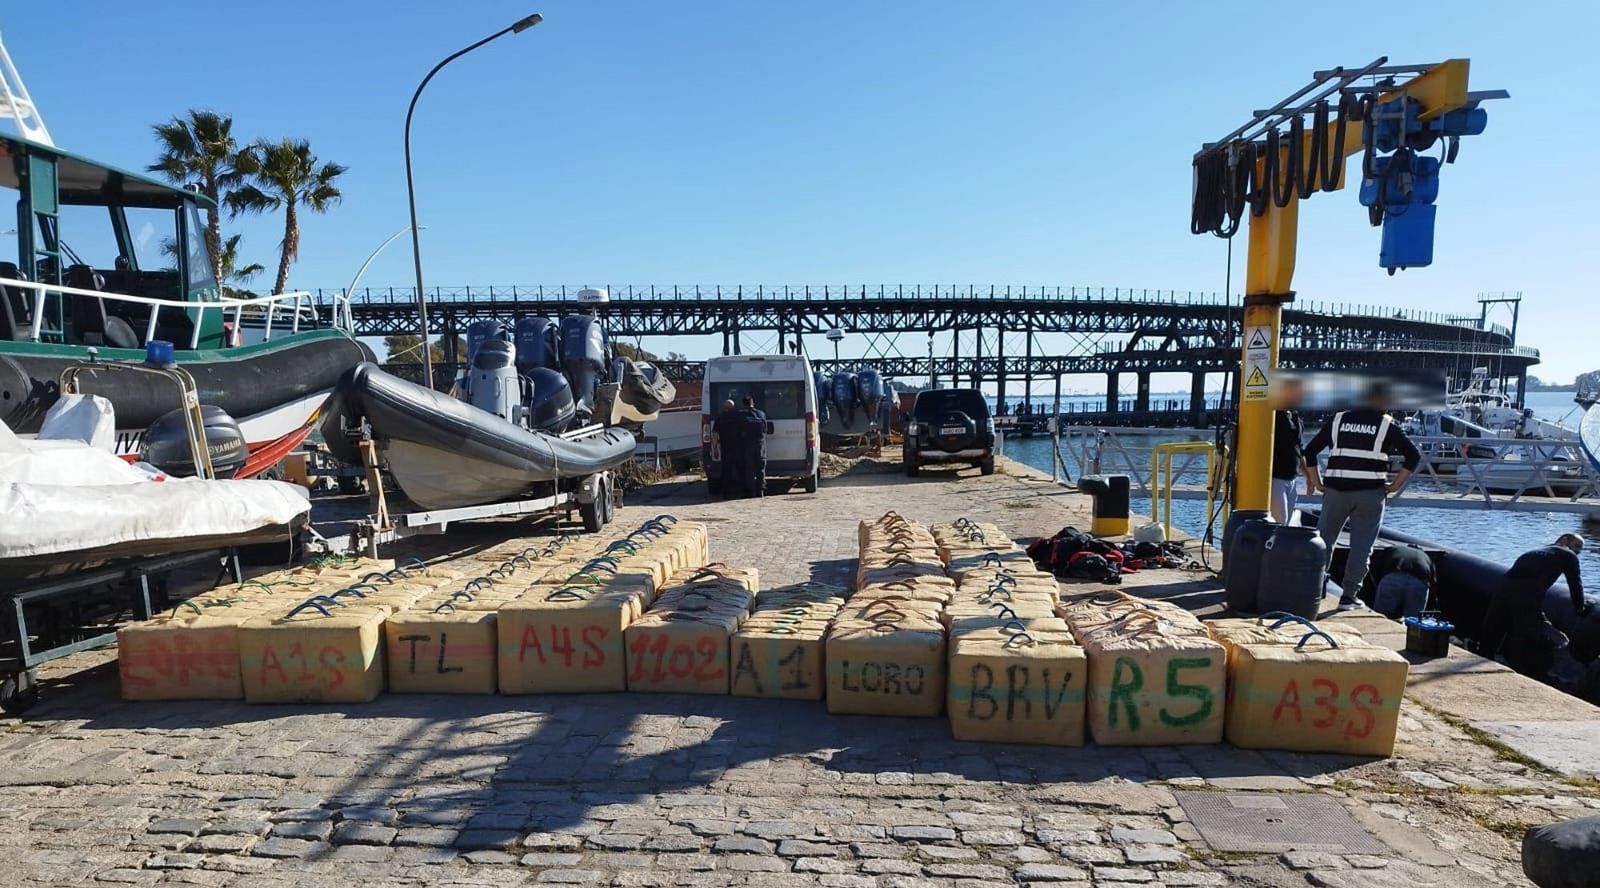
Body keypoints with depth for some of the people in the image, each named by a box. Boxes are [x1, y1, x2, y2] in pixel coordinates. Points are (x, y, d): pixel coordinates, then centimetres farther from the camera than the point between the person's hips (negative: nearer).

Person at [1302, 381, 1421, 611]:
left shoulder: (1339, 419, 9)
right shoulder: (1386, 424, 3)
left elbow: (1310, 451, 7)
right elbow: (1413, 456, -2)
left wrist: (1316, 483, 12)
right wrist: (1395, 485, 3)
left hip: (1336, 490, 2)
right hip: (1370, 493, -2)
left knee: (1323, 541, 12)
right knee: (1361, 546, 5)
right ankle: (1349, 596, 6)